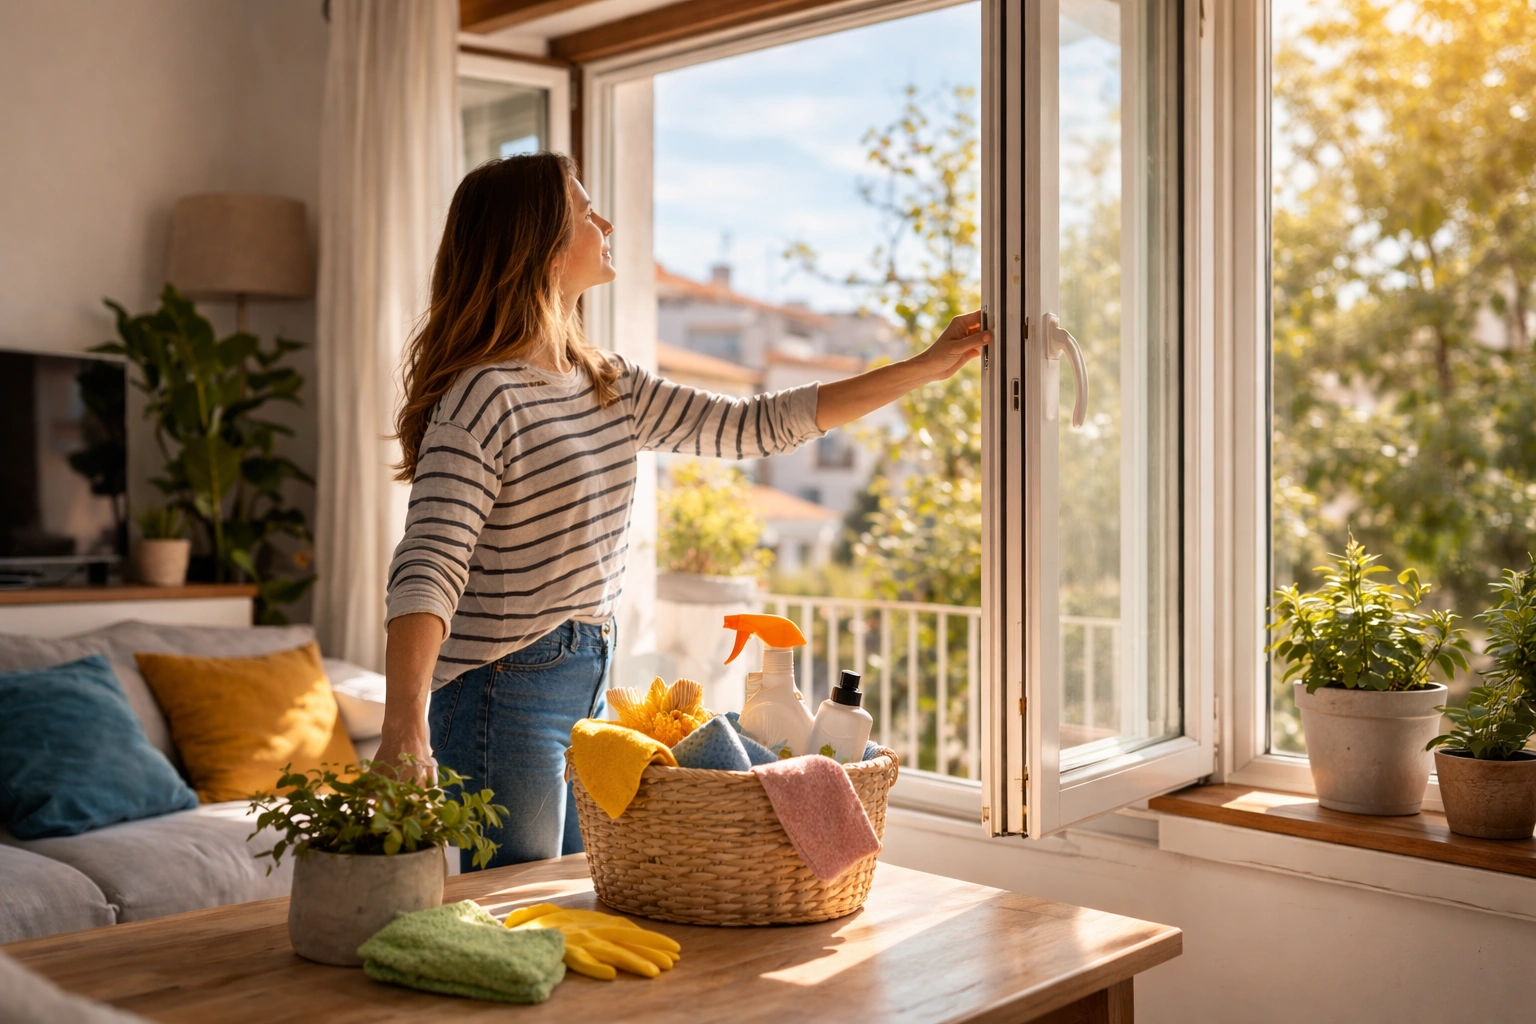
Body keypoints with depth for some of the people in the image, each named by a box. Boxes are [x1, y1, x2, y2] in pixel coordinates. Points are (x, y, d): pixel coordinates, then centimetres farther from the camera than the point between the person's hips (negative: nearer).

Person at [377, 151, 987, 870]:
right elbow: (427, 571, -26)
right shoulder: (483, 396, -17)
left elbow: (753, 427, 13)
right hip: (504, 697, -8)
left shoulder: (611, 386, 9)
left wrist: (923, 368, 13)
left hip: (590, 691, 8)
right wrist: (405, 730, -41)